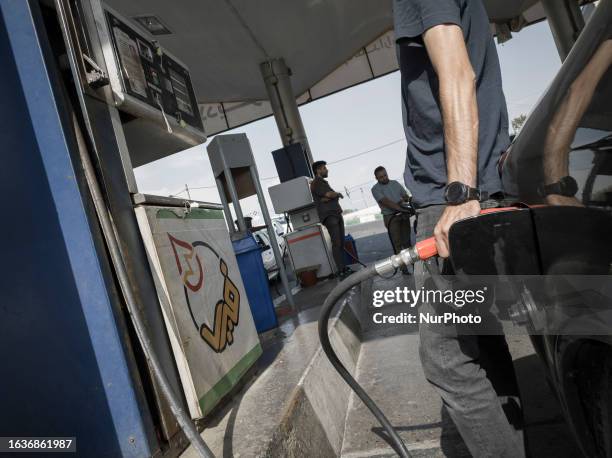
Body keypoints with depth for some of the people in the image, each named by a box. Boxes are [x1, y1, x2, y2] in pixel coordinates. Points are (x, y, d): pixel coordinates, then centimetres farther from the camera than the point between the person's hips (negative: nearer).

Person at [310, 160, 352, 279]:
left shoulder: (324, 183, 23)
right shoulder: (315, 183, -4)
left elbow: (335, 197, 11)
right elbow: (330, 194, -13)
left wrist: (328, 198, -10)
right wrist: (338, 194, 7)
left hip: (337, 214, 8)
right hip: (328, 216, -8)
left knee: (342, 242, 4)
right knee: (336, 243, -13)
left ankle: (344, 267, 7)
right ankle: (340, 270, -14)